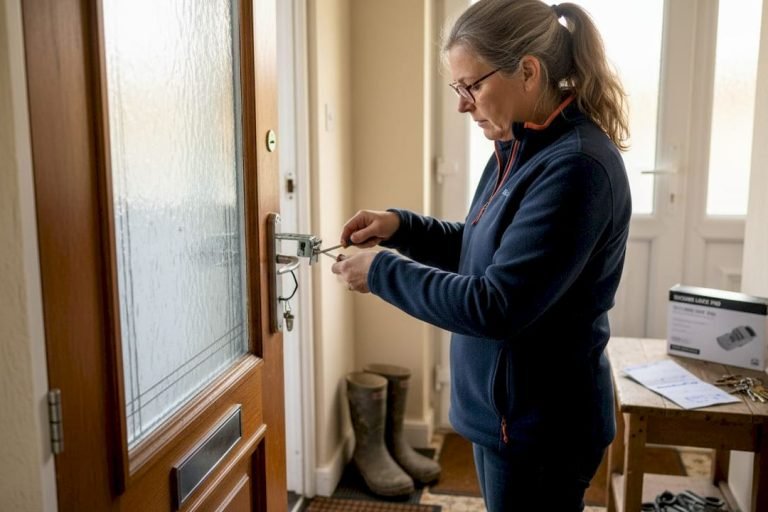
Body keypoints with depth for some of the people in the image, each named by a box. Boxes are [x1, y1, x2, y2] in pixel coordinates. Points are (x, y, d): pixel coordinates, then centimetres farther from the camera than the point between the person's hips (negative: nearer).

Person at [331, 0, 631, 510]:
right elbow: (487, 249, 16)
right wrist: (401, 227, 1)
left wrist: (382, 271, -17)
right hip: (505, 407, 9)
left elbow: (495, 307, -28)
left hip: (541, 422, -9)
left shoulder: (577, 166, -26)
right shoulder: (522, 151, 4)